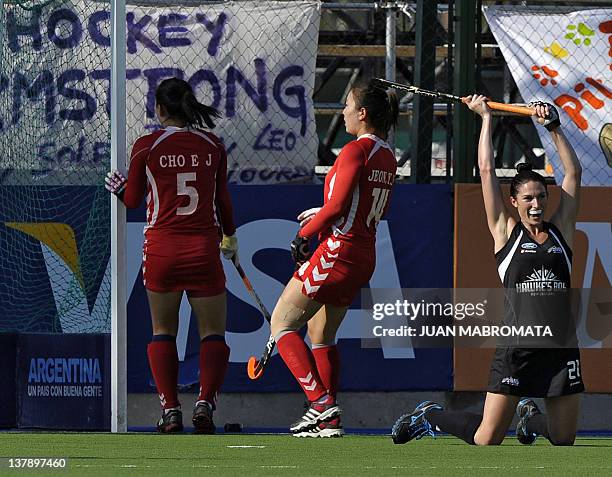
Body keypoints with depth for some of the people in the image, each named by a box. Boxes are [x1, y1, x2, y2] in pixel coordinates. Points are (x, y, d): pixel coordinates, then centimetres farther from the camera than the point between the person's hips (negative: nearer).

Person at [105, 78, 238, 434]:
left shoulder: (146, 146, -3)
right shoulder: (213, 145, 1)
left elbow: (133, 200, 7)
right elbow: (223, 200, 9)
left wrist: (119, 187, 30)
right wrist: (230, 237, 26)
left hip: (161, 248, 0)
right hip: (203, 247, 0)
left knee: (163, 332, 14)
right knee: (213, 333, 8)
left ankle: (170, 409, 2)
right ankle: (205, 403, -12)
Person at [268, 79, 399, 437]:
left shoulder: (356, 150, -15)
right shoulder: (387, 156, 11)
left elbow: (337, 207, -22)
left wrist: (304, 235, -9)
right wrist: (320, 214, 22)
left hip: (338, 251, -9)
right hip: (365, 257, 9)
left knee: (282, 324, -1)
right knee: (322, 334, 20)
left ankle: (322, 403, -13)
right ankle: (328, 420, 16)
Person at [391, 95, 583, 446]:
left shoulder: (561, 232, 11)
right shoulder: (506, 232, 4)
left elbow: (574, 172, 14)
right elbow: (487, 170, 5)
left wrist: (554, 127, 13)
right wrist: (486, 117, 13)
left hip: (561, 349, 3)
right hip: (517, 347, -3)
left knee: (563, 439, 5)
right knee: (486, 439, -3)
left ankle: (531, 417, 38)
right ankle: (429, 416, 26)